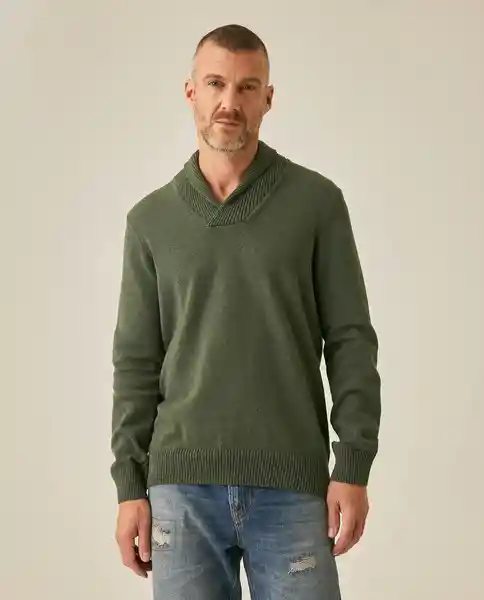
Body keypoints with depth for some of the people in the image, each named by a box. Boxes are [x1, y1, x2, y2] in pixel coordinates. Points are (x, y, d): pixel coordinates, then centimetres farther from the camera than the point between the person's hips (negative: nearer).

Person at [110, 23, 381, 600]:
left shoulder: (317, 201, 2)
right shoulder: (151, 219, 7)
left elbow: (351, 340, 0)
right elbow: (136, 362, 7)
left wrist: (353, 467, -7)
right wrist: (130, 486, 1)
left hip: (292, 487, -1)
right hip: (181, 486, 2)